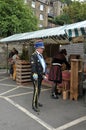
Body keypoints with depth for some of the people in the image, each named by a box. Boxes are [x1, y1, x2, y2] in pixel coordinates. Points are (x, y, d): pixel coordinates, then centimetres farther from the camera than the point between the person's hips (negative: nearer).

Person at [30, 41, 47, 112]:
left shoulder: (41, 55, 14)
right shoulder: (33, 55, -12)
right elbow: (33, 66, -21)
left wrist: (44, 74, 17)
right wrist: (34, 74, -28)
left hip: (41, 75, 9)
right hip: (36, 76, -8)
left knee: (39, 89, 16)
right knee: (36, 90, -6)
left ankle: (36, 101, 31)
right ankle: (34, 105, 4)